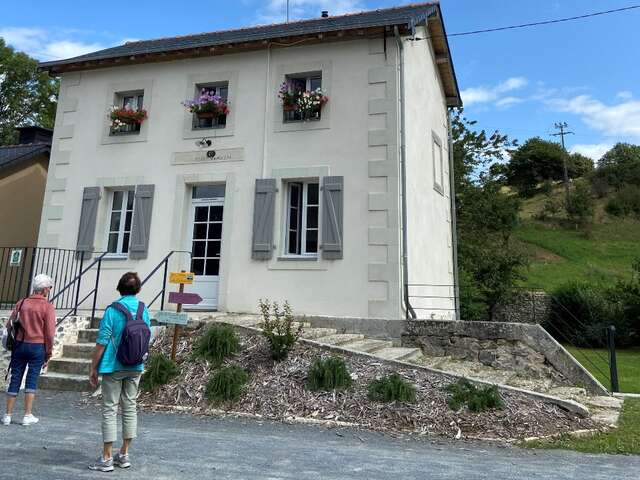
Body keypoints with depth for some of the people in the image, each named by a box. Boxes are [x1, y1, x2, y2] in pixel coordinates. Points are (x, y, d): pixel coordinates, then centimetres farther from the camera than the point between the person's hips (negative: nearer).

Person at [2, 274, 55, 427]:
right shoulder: (47, 307, -8)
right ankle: (27, 415, 8)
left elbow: (9, 325, 6)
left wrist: (12, 345, 17)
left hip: (20, 345, 4)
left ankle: (8, 415, 15)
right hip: (37, 347, -3)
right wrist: (48, 354, 1)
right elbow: (49, 333, -9)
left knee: (15, 379, 10)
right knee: (32, 380, 4)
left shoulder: (21, 303, 4)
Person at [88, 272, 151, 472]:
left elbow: (102, 342, -12)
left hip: (113, 367, -4)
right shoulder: (144, 310, 1)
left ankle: (107, 458, 9)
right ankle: (124, 455, 20)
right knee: (130, 409, 11)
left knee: (110, 410, 3)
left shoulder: (112, 310, -12)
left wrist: (93, 368, -3)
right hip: (135, 368, 5)